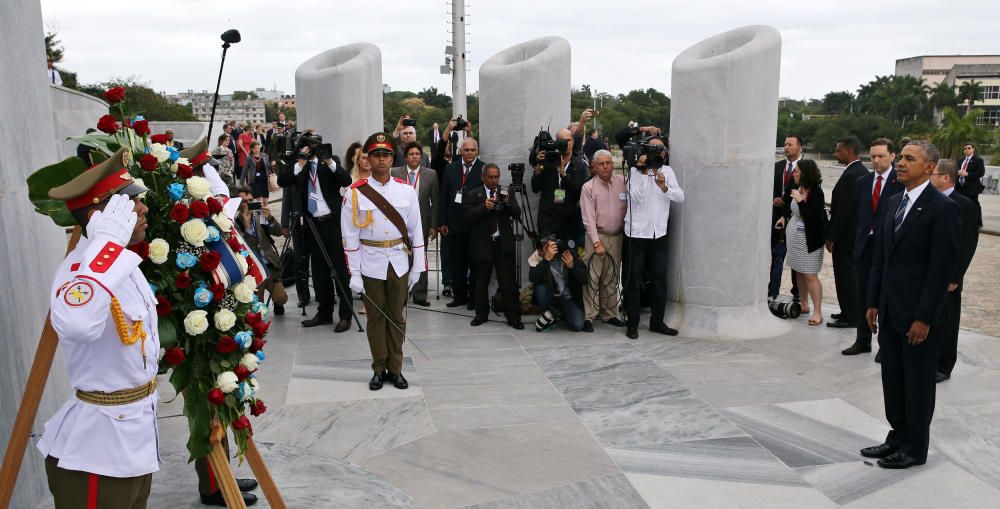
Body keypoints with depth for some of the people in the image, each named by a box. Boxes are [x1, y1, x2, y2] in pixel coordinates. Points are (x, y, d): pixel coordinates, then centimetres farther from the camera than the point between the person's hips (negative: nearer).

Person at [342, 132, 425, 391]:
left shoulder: (407, 190, 1)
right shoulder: (356, 193, -5)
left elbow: (416, 230, 4)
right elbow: (350, 236, -4)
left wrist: (417, 267, 2)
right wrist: (354, 274, -8)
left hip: (399, 263, 2)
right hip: (370, 265, -1)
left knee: (397, 317, 9)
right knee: (375, 318, 8)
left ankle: (395, 369, 21)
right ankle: (379, 369, 20)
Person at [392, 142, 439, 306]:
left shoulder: (431, 174, 1)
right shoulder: (395, 173, 0)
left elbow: (435, 202, 2)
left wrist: (433, 225, -2)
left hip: (421, 223, 1)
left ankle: (420, 296, 17)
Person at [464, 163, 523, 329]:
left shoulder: (507, 193, 9)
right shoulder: (472, 195, 3)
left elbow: (517, 214, 1)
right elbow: (468, 217, -8)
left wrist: (508, 202, -17)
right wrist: (484, 207, -22)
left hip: (504, 245, 1)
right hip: (482, 245, 0)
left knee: (508, 282, -1)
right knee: (481, 282, 10)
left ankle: (513, 316, 6)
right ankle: (481, 314, 24)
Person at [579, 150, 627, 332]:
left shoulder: (623, 182, 3)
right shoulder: (588, 187, -3)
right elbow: (589, 218, -8)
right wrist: (597, 242, -14)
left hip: (617, 237, 3)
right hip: (596, 236, -3)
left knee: (612, 278, 11)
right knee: (592, 277, -4)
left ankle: (609, 314, 20)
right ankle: (588, 316, 1)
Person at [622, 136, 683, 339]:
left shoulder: (667, 171, 8)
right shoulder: (635, 170, -5)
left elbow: (680, 197, -1)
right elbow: (636, 197, -19)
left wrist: (664, 187, -19)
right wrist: (644, 172, -21)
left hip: (659, 233, 4)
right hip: (637, 233, -4)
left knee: (660, 279, 8)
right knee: (633, 279, 1)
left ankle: (657, 321, 20)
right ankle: (632, 324, 10)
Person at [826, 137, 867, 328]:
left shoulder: (851, 175, -21)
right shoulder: (862, 171, 9)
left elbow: (844, 210, -22)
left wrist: (831, 237, -16)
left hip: (846, 235, -10)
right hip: (856, 232, 10)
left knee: (846, 275, -2)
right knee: (851, 274, 17)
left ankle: (850, 317, 6)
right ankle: (851, 312, 28)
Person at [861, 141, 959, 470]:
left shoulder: (942, 208, -12)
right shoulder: (893, 202, 10)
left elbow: (942, 268, -15)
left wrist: (924, 318, -16)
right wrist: (873, 303, 10)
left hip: (918, 314, -7)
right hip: (890, 310, 7)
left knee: (918, 382, 7)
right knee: (893, 378, 15)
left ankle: (915, 448, 20)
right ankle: (897, 437, 29)